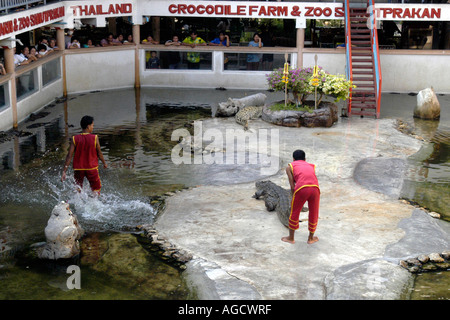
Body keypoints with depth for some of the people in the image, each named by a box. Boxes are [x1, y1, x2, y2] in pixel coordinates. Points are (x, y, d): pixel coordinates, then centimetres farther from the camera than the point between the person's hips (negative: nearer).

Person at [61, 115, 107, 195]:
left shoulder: (74, 139, -7)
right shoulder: (95, 138, -11)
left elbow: (69, 156, -9)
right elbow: (99, 154, 0)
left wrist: (64, 171, -7)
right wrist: (104, 163, 19)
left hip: (78, 168, 2)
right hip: (91, 168, -2)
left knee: (77, 189, 17)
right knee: (96, 188, 16)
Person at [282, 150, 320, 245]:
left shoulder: (290, 166, 22)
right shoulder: (311, 166, 32)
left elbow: (292, 186, 13)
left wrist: (293, 199, 25)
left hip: (301, 188, -3)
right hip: (315, 188, 3)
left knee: (294, 213, 18)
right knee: (313, 214, 23)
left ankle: (291, 238, 32)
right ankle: (311, 238, 38)